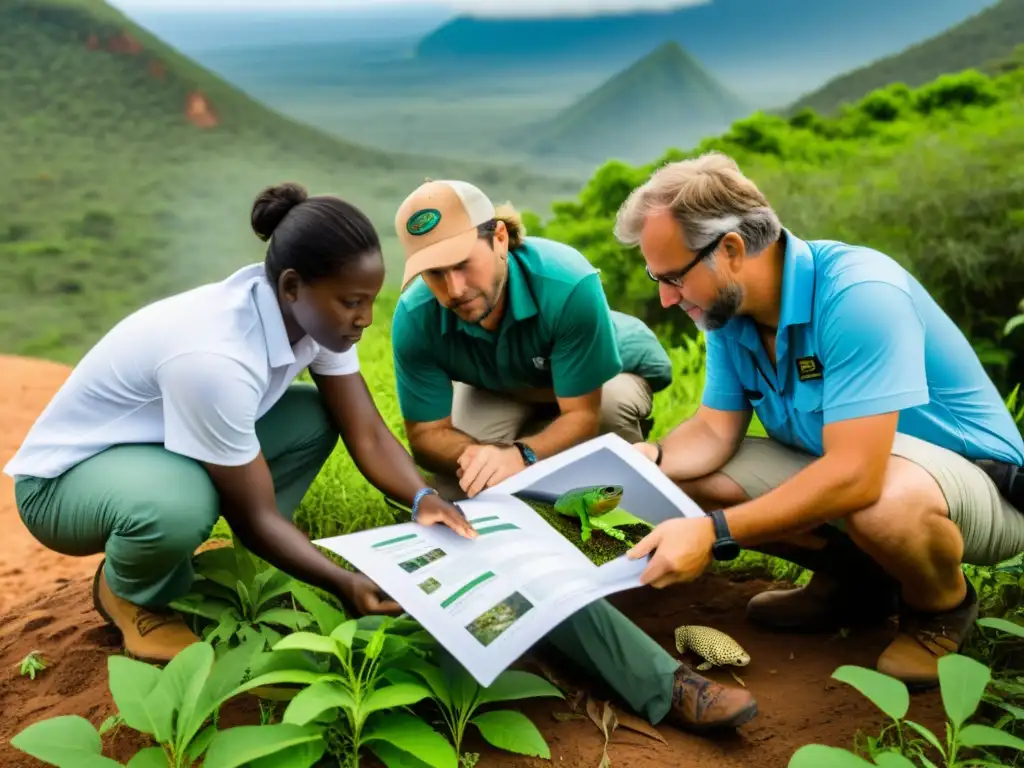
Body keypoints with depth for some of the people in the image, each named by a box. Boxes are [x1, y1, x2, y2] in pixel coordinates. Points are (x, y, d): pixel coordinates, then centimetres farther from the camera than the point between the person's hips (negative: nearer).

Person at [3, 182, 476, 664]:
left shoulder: (315, 313, -15)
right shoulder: (215, 356, -38)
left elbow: (368, 435, -12)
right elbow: (255, 515, -27)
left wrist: (423, 498, -29)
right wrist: (346, 585, -31)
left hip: (159, 447, 7)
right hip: (67, 477, -7)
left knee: (317, 418, -8)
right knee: (179, 503, -39)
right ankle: (125, 593, -3)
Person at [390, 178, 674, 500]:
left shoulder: (569, 284, -42)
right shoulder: (414, 319, -31)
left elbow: (582, 415, -37)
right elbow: (426, 434, -25)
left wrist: (520, 455, -57)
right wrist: (481, 455, -48)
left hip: (609, 376, -2)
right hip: (502, 387, 2)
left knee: (611, 408, -37)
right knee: (452, 487, -21)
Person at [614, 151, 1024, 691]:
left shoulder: (858, 294, -31)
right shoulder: (730, 310, -6)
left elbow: (855, 476, -37)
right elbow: (714, 432, -2)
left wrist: (715, 532, -38)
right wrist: (652, 459, -24)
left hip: (977, 481, -7)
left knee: (886, 505, -42)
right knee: (686, 474, -4)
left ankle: (942, 606, -4)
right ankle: (853, 578, 11)